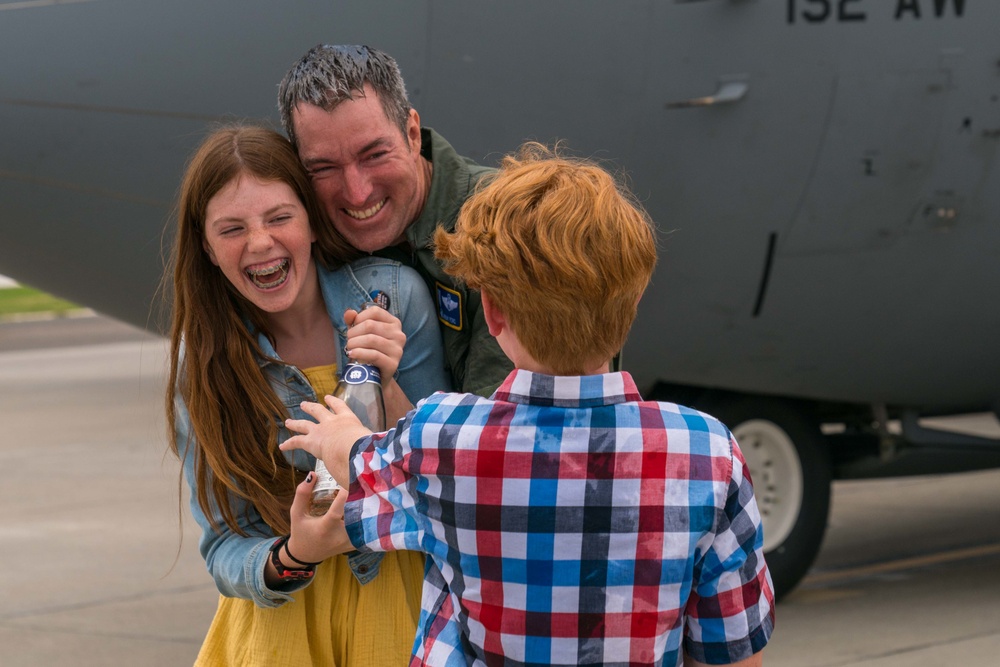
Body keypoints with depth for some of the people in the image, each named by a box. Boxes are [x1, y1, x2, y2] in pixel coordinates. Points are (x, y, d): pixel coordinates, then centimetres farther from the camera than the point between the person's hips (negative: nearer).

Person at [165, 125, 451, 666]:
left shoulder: (395, 296, -15)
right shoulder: (203, 359, -11)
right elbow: (226, 551, -10)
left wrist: (387, 388, -28)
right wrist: (291, 558, -32)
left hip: (402, 594, 0)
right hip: (282, 613, 1)